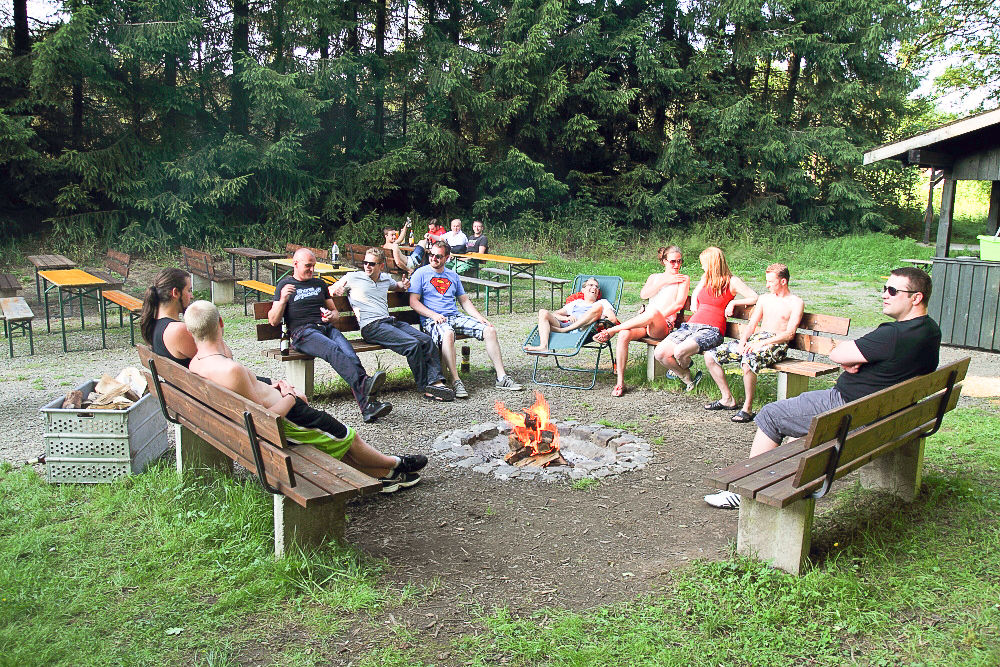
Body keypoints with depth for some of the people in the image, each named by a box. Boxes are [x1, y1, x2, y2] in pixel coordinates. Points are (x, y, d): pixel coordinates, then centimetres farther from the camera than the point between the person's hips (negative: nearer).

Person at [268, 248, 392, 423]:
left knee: (349, 353, -30)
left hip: (327, 328, 4)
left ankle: (368, 407, -46)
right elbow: (273, 321, 7)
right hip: (303, 332, -4)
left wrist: (331, 316, 8)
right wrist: (282, 301, -10)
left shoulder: (319, 283, 28)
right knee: (333, 350, -37)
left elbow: (335, 311, 33)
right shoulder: (284, 285, 14)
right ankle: (363, 386, -58)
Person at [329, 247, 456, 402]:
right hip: (371, 326, -7)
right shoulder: (353, 277, 8)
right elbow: (329, 291, 12)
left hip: (390, 321, 7)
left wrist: (403, 285, 20)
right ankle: (426, 388, -18)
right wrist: (335, 290, -13)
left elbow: (396, 286, 44)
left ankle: (435, 381, -21)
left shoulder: (386, 278, 23)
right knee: (413, 344, -27)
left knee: (427, 340, -17)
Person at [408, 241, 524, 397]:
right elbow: (413, 302, -3)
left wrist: (480, 318, 7)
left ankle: (501, 377, -8)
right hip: (431, 319, -5)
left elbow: (464, 300, 22)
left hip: (455, 317, 6)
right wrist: (433, 315, -18)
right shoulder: (421, 274, 5)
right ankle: (455, 381, -35)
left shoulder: (453, 276, 21)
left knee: (489, 330, -12)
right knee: (447, 333, -41)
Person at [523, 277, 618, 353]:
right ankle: (544, 346, -40)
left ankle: (564, 330, -31)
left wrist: (597, 317, -5)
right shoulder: (576, 303, 38)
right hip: (566, 325, 4)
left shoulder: (603, 302, 30)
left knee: (598, 307, -28)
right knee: (543, 313, -16)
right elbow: (554, 314, 29)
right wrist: (567, 318, 7)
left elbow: (613, 319, 10)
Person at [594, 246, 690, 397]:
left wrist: (656, 317, -14)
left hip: (664, 326, -4)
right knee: (624, 335, -31)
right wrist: (665, 281, -3)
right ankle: (620, 382, -23)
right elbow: (643, 294, 3)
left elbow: (679, 303, -4)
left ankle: (611, 330, -26)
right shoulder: (654, 277, 24)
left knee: (653, 312, -42)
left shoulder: (683, 279, 12)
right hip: (643, 320, 4)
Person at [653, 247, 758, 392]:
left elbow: (755, 298, -2)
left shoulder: (732, 281, 2)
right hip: (691, 324, 6)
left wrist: (733, 302, -7)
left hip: (712, 329, -6)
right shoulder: (705, 278, 19)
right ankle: (686, 377, 9)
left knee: (680, 352, -33)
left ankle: (684, 367, 7)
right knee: (659, 353, -15)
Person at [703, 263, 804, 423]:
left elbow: (789, 334, -9)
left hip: (776, 343, -7)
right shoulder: (764, 299, 21)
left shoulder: (796, 303, 2)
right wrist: (742, 342, -4)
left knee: (748, 362, -40)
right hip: (755, 338, 7)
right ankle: (728, 399, 1)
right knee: (710, 356, -9)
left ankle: (748, 408, -24)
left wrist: (762, 343, -19)